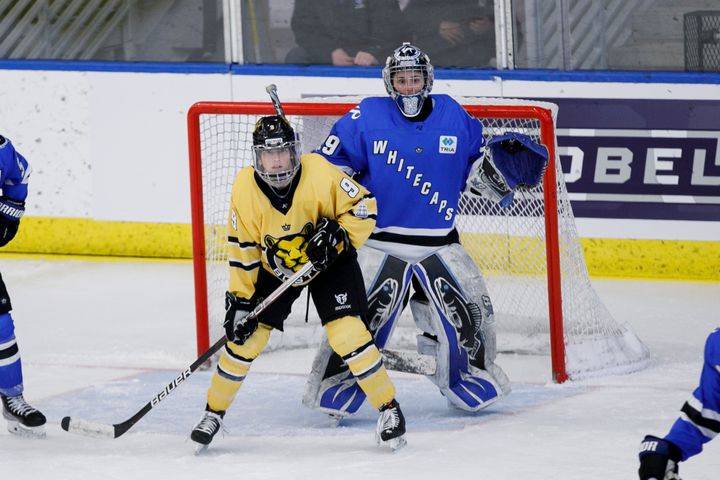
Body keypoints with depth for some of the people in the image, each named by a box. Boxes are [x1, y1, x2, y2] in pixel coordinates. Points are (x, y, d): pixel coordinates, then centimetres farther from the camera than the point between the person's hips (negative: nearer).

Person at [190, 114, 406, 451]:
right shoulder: (245, 189, -21)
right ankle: (213, 413, 15)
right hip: (274, 268, 2)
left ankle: (389, 409, -5)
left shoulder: (319, 174, -28)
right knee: (245, 336, -4)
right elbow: (243, 248, -12)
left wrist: (338, 233, -32)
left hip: (328, 262, -2)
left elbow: (364, 206, -17)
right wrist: (239, 300, -13)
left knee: (346, 332, -18)